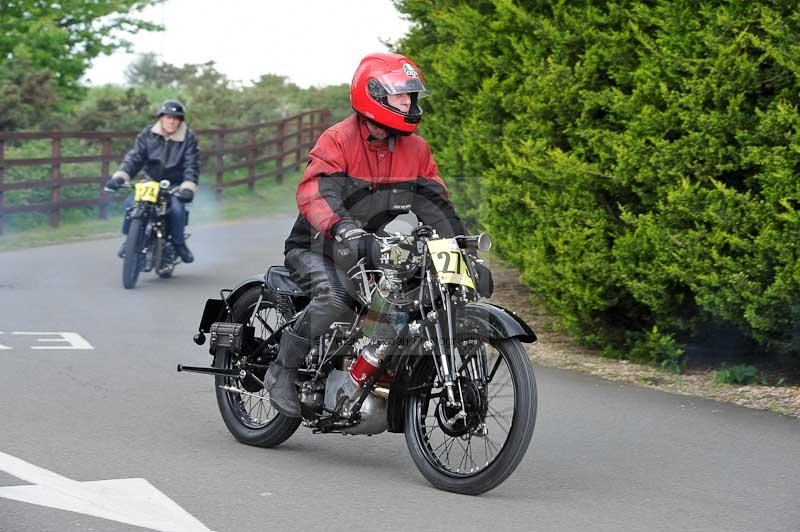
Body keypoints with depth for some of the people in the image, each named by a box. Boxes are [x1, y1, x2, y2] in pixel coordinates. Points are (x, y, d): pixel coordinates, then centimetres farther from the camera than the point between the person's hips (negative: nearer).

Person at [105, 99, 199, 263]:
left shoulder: (188, 138, -7)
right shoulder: (147, 135, -1)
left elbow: (191, 165, -13)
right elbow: (135, 157, -8)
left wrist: (188, 187, -30)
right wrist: (120, 176, -25)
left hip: (175, 185, -2)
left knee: (177, 208, -31)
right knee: (131, 202, -21)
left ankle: (179, 243, -6)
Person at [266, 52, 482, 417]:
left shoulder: (415, 149, 4)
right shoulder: (338, 140, -17)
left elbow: (435, 203, 8)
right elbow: (314, 194, -33)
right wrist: (344, 230, -52)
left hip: (371, 251, 7)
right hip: (317, 248, -7)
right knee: (336, 299, -36)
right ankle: (282, 373, -19)